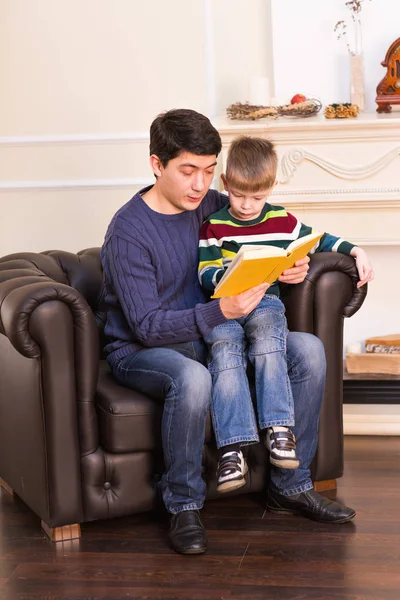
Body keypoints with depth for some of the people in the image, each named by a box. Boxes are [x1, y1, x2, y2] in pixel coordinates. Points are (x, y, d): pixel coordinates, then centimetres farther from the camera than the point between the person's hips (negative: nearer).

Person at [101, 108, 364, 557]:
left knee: (309, 350, -11)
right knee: (192, 378, -41)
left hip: (207, 336, 7)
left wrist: (298, 268, -11)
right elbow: (148, 326, -22)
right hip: (140, 351, -6)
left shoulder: (211, 205, 2)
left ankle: (291, 485, -1)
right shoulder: (128, 232, -18)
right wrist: (219, 312, -36)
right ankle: (183, 505, -19)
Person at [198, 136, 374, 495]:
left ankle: (279, 428, -31)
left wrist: (356, 251, 15)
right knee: (225, 353, -30)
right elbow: (205, 273, 1)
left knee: (268, 345, -33)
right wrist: (230, 274, -20)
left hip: (265, 301, 1)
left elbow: (318, 239, 26)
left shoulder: (282, 221, 13)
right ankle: (232, 448, -35)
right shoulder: (213, 225, 6)